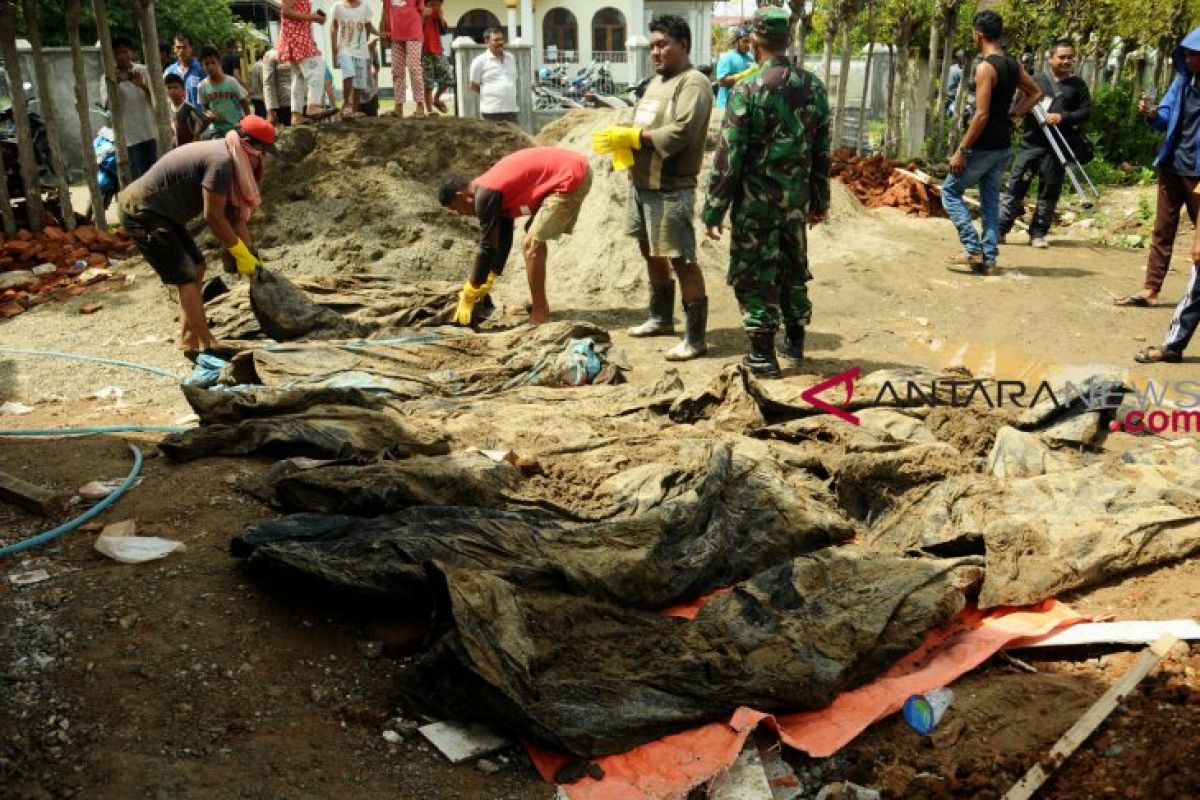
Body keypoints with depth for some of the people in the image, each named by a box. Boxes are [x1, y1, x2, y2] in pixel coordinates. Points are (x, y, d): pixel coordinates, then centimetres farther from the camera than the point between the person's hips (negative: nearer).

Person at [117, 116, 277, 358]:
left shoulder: (227, 158, 8)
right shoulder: (221, 161, -23)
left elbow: (235, 215, 9)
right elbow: (213, 217, -21)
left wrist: (250, 258, 5)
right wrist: (241, 254, -12)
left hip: (160, 212, 10)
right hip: (142, 214, -10)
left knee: (196, 266, 15)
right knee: (186, 277, -10)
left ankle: (189, 340, 23)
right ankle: (207, 346, -4)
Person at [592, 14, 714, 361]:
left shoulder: (693, 83, -11)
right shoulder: (655, 82, 17)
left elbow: (681, 133, -23)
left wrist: (631, 136, -18)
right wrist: (617, 137, -5)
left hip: (671, 189, -9)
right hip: (640, 184, 9)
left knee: (682, 260, -6)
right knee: (651, 253, 19)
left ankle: (696, 338, 0)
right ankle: (661, 318, 36)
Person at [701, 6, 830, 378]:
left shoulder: (747, 90, -15)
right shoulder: (813, 86, 3)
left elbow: (728, 157, -15)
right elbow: (821, 151, 8)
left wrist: (713, 210, -10)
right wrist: (820, 200, 17)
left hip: (756, 202, -5)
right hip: (796, 201, 6)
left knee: (754, 277, 5)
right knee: (793, 270, 19)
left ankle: (763, 356, 9)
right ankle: (795, 341, 31)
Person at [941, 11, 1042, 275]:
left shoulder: (985, 68, -18)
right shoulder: (1013, 64, 8)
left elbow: (981, 115, -22)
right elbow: (1036, 93, 20)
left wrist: (961, 150, -19)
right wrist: (1013, 115, 14)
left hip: (984, 147, -8)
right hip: (1004, 146, 8)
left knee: (950, 191, 4)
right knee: (990, 200, 13)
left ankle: (973, 250, -3)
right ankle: (989, 258, 13)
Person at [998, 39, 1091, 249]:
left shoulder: (1078, 85, 8)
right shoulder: (1037, 79, 9)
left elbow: (1086, 111, 3)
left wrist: (1062, 117, -14)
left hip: (1058, 147, 0)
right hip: (1031, 143, 0)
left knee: (1049, 191, 4)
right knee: (1016, 184, -4)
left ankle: (1038, 233, 12)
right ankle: (1001, 228, 1)